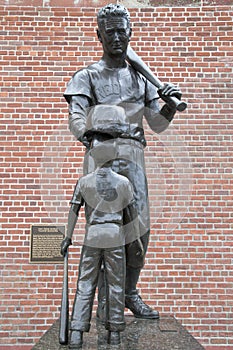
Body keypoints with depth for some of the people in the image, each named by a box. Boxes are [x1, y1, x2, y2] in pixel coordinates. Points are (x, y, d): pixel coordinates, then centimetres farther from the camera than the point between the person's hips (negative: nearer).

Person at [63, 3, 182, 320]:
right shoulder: (87, 77, 8)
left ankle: (130, 293, 19)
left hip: (134, 158, 4)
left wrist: (172, 103, -4)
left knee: (139, 228, 2)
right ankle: (105, 299, 7)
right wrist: (95, 141, -30)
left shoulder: (141, 78, 19)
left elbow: (157, 124, 16)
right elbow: (76, 119, -9)